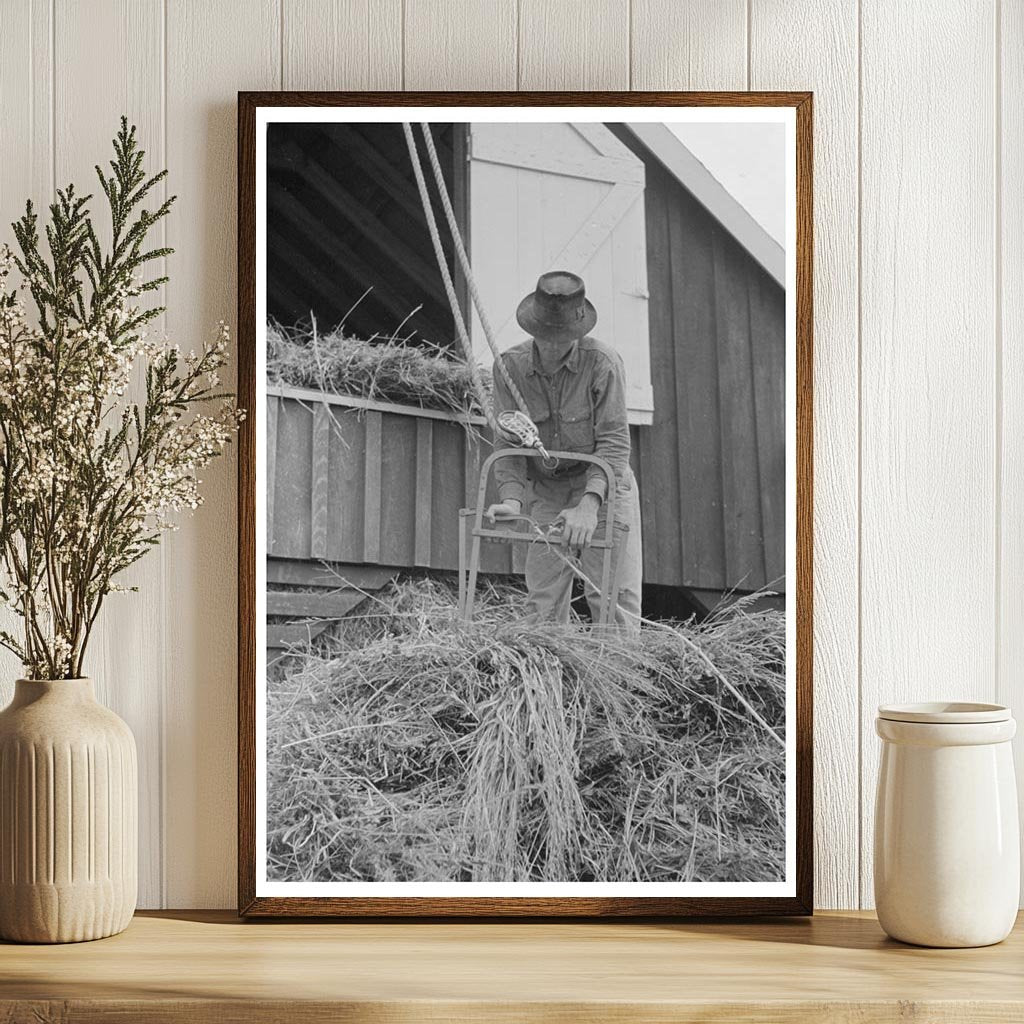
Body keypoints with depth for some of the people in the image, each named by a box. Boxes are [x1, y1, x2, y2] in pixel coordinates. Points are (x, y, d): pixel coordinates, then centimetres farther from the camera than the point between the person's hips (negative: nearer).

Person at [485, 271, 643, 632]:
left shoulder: (602, 362, -17)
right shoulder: (510, 366, -7)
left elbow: (614, 442, -20)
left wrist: (589, 505, -32)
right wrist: (511, 498, -24)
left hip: (602, 485, -3)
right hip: (546, 491, 3)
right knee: (543, 602, 4)